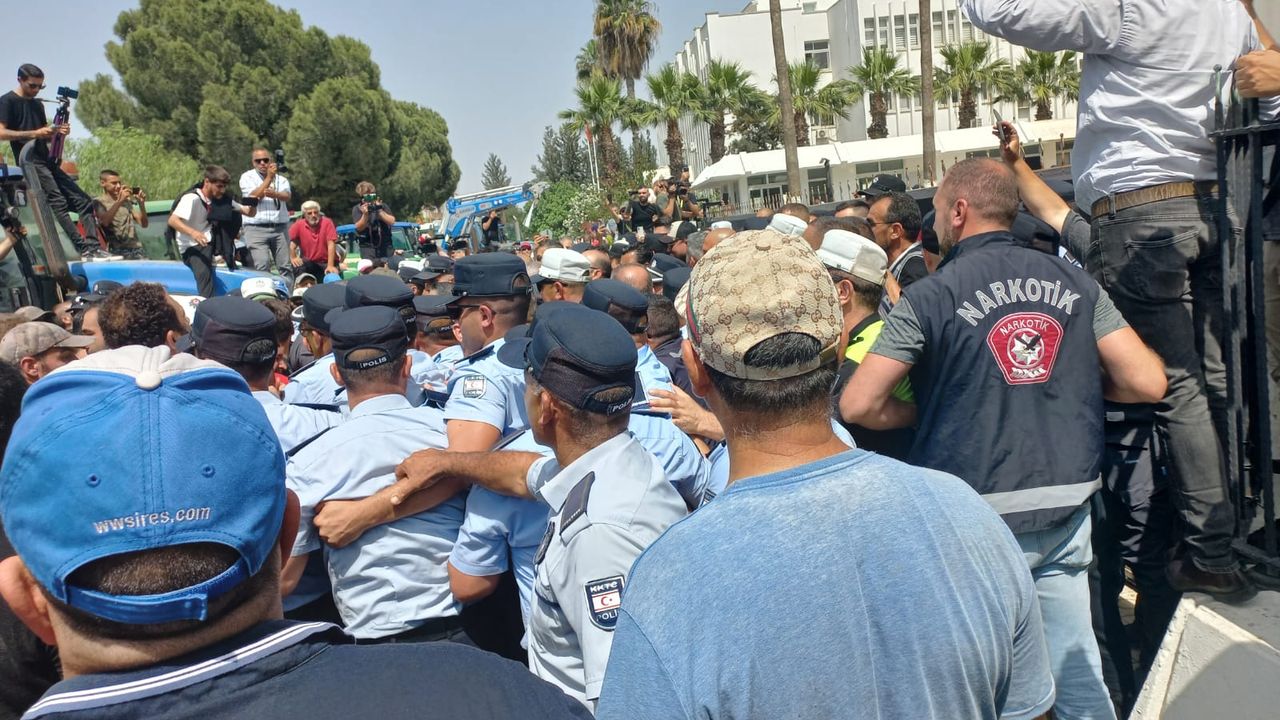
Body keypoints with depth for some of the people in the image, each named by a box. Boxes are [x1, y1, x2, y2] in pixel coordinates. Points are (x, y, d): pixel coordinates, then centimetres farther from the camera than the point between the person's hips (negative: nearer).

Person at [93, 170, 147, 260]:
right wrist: (119, 201, -20)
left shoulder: (126, 201, 20)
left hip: (136, 248, 5)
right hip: (116, 250, -5)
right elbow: (104, 222, -15)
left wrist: (141, 204, -1)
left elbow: (144, 224, 13)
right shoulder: (99, 202, 7)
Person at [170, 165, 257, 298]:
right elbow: (172, 220, -22)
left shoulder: (222, 199, 8)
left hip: (211, 243, 8)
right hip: (192, 247, -8)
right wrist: (192, 232, -40)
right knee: (204, 272, -31)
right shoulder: (192, 199, -12)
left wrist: (252, 205, -16)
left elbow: (249, 213, 9)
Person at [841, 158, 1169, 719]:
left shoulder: (929, 298, -9)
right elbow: (1146, 382, 1)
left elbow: (857, 406, -12)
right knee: (1077, 673, 16)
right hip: (1067, 506, 5)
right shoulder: (1074, 282, 3)